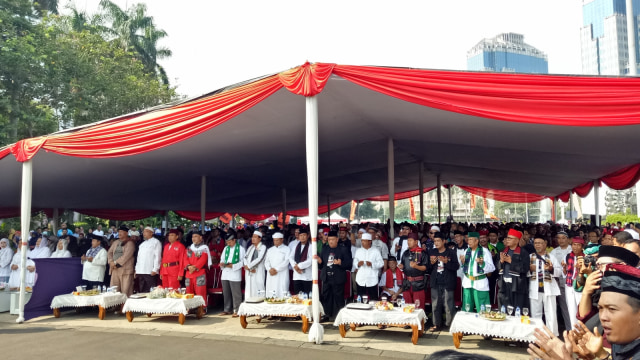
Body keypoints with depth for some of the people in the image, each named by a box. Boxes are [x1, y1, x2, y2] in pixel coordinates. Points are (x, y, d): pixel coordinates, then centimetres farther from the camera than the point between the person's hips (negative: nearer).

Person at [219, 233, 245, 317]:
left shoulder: (240, 249, -3)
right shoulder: (226, 248, 15)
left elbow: (243, 261, -7)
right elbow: (222, 259, 16)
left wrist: (233, 266, -17)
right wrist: (222, 263, -6)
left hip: (235, 273, -6)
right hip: (225, 273, 6)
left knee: (236, 293, -4)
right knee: (226, 293, 11)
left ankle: (236, 310, 3)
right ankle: (227, 309, 21)